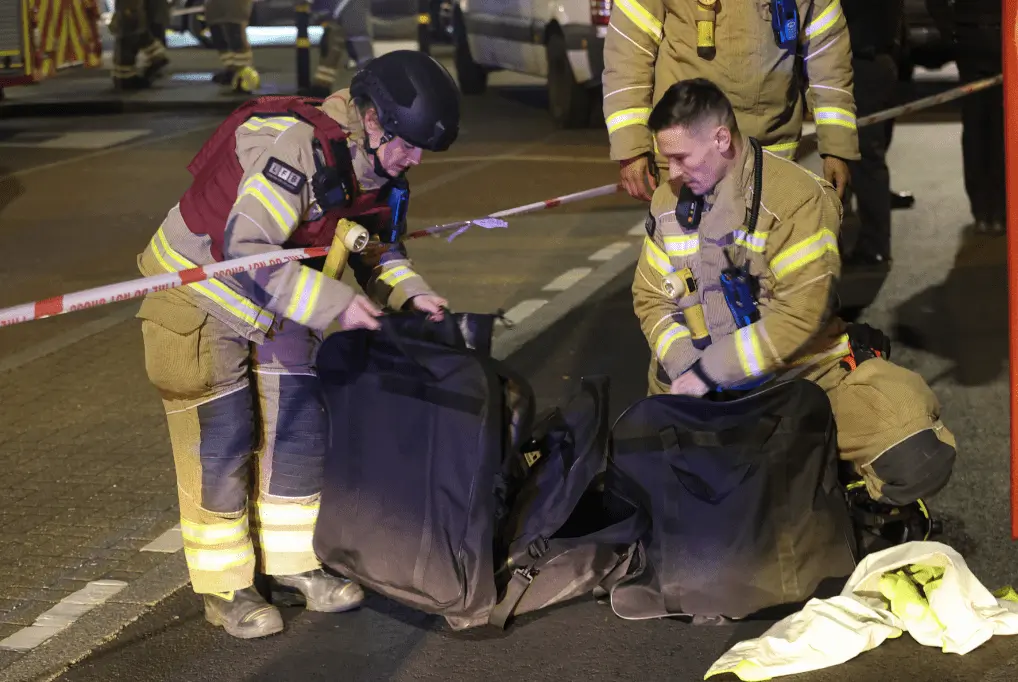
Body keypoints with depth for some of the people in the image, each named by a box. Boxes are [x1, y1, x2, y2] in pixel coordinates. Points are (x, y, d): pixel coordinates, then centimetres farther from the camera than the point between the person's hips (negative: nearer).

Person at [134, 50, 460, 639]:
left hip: (279, 301, 8)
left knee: (301, 430, 9)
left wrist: (409, 291, -9)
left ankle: (293, 561, 24)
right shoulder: (295, 145, -34)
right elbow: (243, 250, -37)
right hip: (201, 290, -8)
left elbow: (379, 245, 10)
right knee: (219, 445, -2)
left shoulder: (379, 167, -6)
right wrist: (333, 303, -36)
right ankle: (224, 585, 11)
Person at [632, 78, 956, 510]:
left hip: (808, 368, -6)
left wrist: (710, 370, -20)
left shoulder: (796, 196, -16)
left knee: (917, 462, -26)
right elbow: (651, 297, 6)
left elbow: (800, 315, -21)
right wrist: (686, 372, -12)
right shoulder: (668, 202, 3)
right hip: (707, 386, 6)